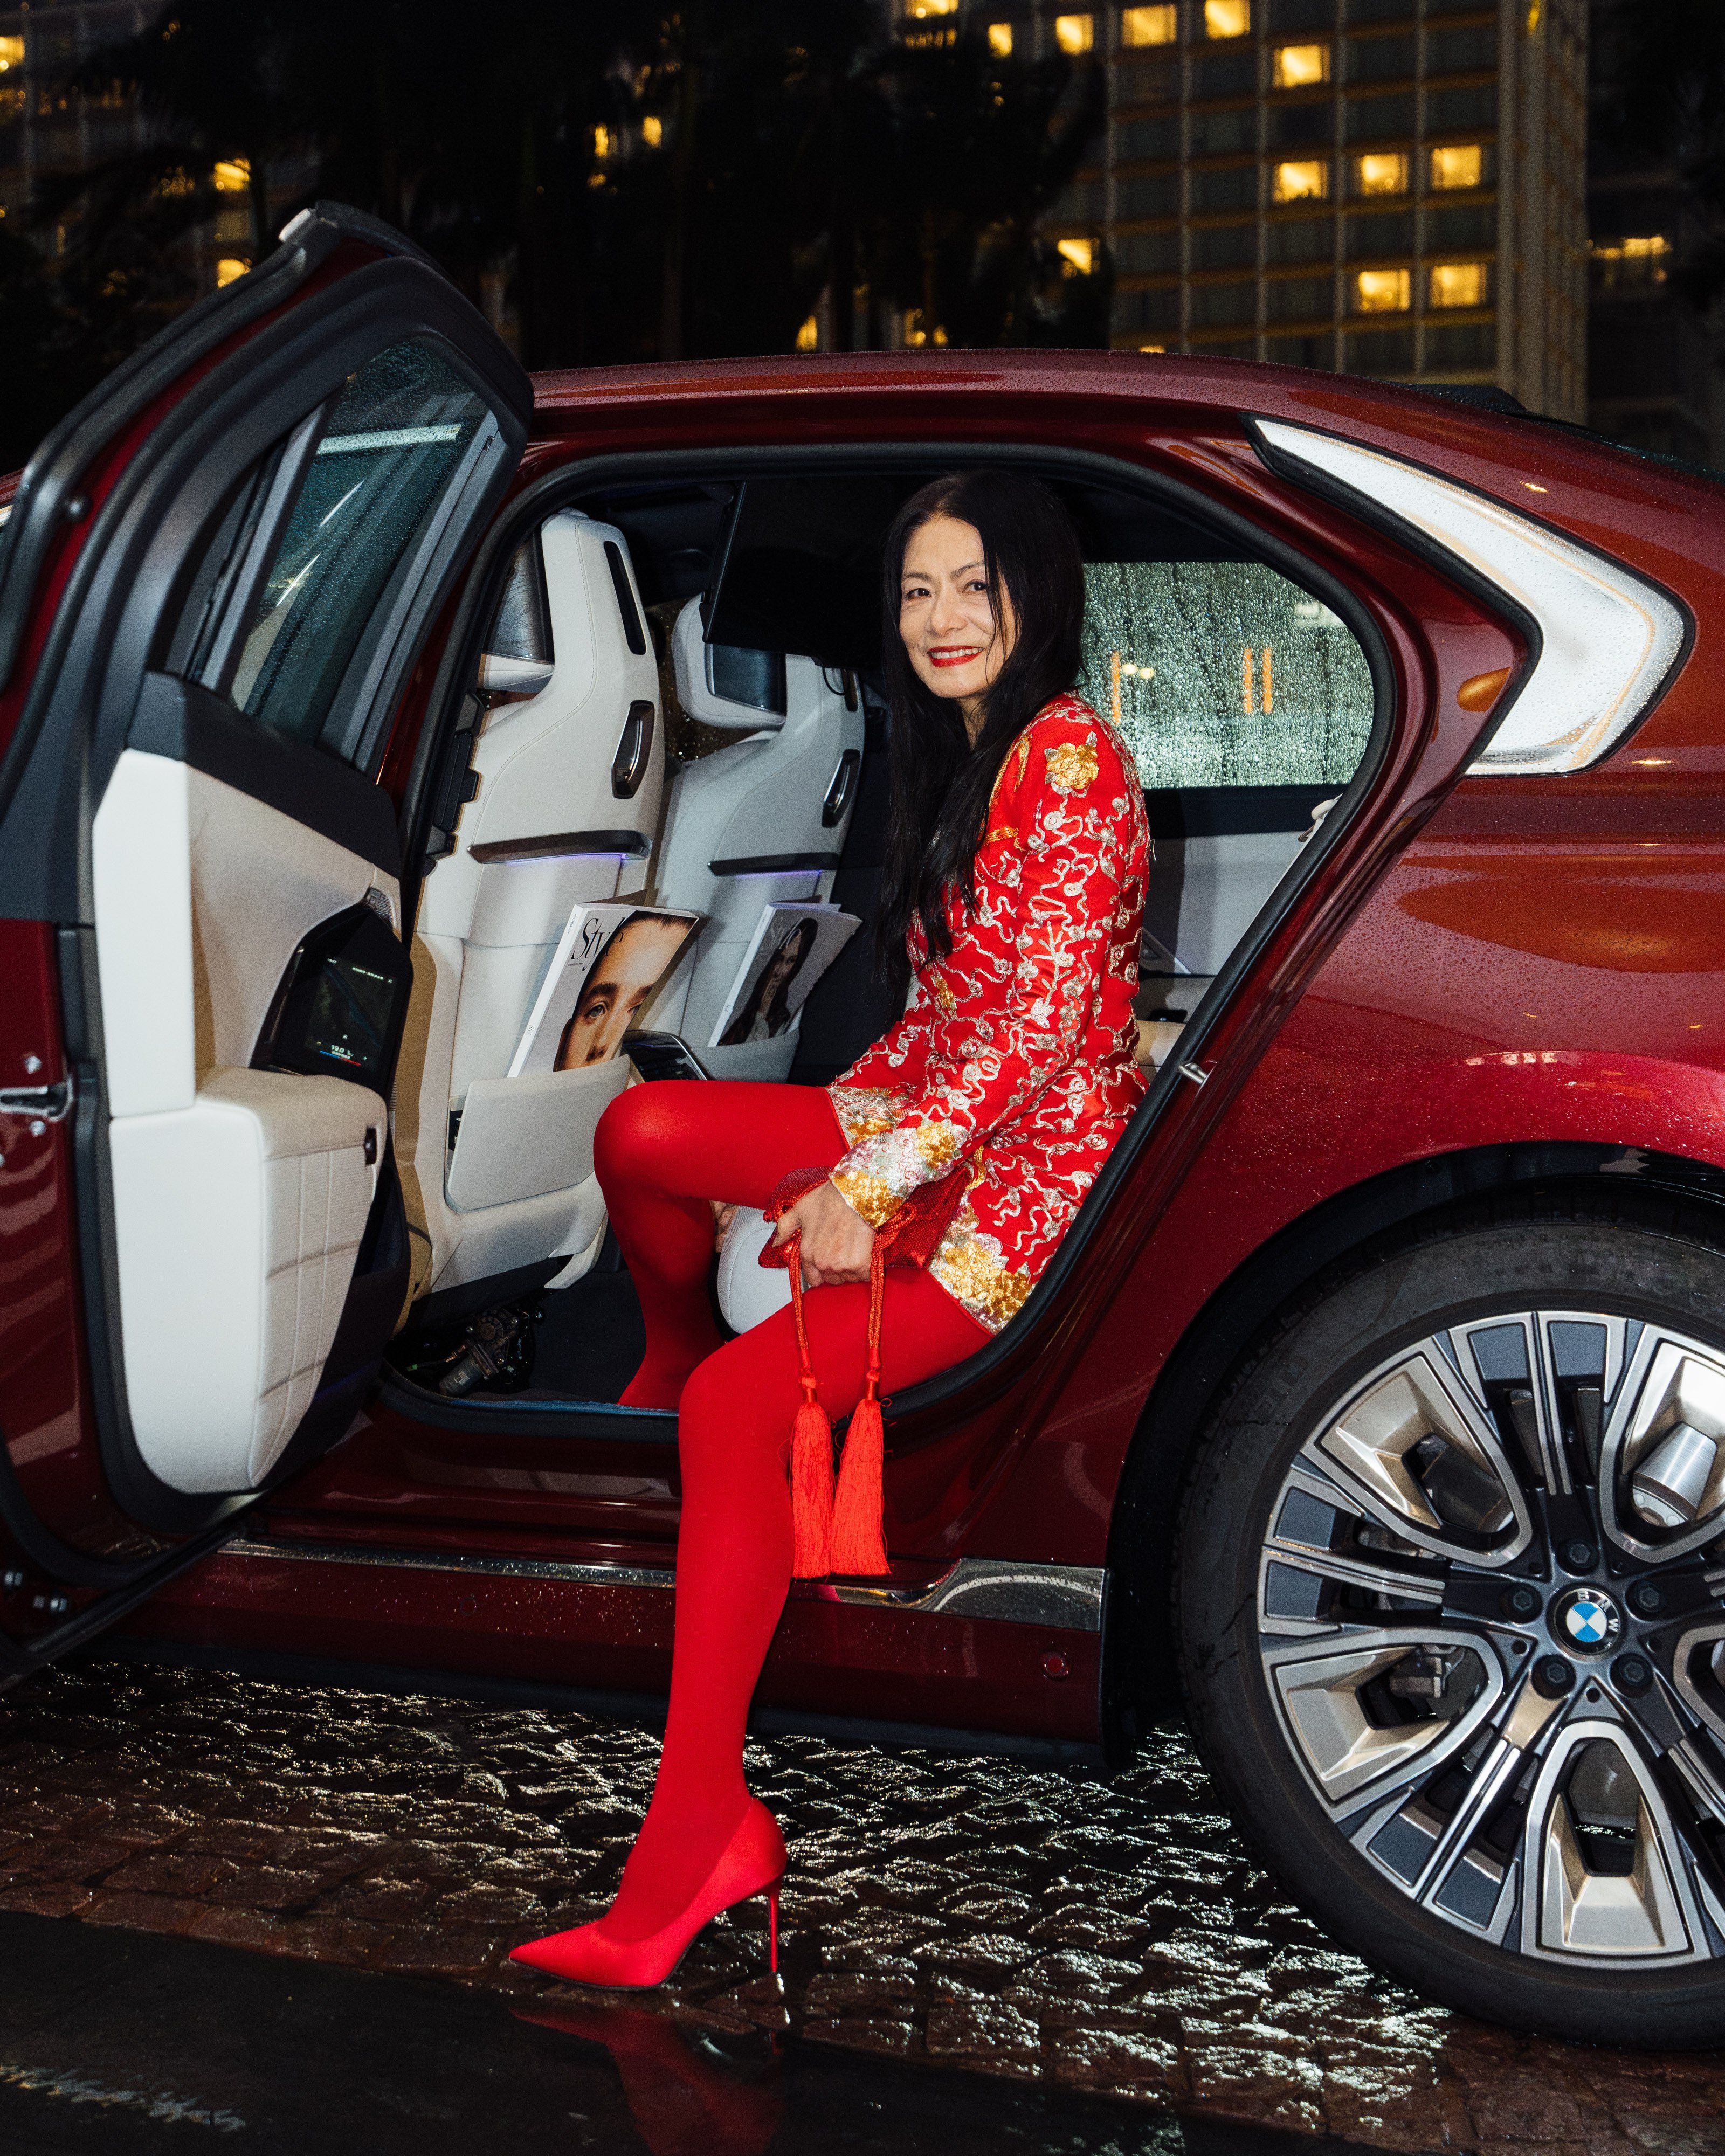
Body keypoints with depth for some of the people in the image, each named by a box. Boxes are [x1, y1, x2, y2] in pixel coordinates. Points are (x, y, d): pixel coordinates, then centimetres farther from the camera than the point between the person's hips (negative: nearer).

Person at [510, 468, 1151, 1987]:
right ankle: (669, 1375, 27)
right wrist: (830, 1158, 8)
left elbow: (1042, 1014, -21)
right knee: (644, 1133, -2)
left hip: (1036, 1172, -9)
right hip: (936, 1124, 9)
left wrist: (872, 1186, -20)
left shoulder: (1068, 754, -13)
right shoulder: (960, 760, 17)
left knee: (745, 1403, -24)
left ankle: (703, 1822, -21)